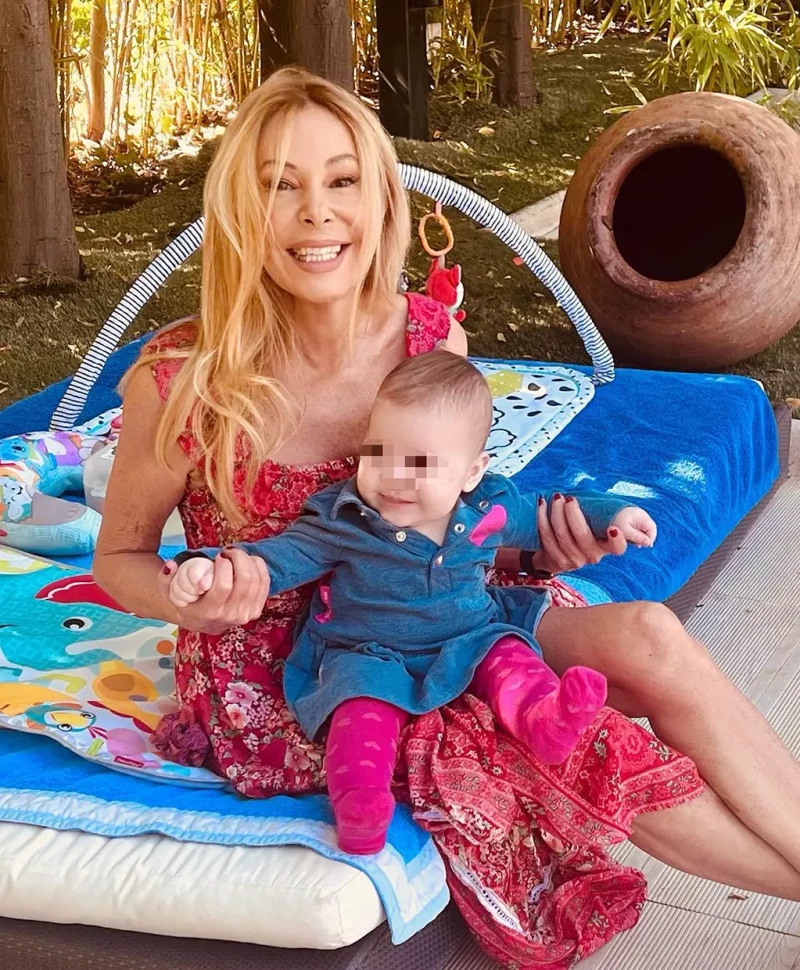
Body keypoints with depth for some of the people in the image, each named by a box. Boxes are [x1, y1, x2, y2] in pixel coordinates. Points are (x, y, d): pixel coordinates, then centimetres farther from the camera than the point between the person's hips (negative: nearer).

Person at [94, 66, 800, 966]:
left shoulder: (434, 338, -8)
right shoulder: (181, 381, -20)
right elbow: (120, 560, -5)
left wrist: (542, 547, -12)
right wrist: (192, 600, -27)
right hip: (276, 687, -4)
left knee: (648, 638, -20)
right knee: (607, 753, -21)